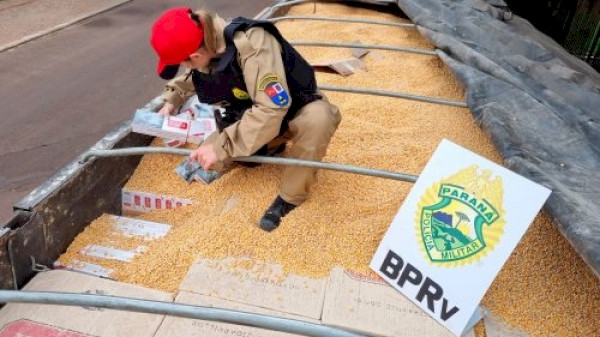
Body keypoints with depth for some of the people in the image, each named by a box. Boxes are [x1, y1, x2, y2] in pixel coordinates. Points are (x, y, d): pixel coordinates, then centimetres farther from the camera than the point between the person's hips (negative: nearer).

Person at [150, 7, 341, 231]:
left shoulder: (251, 43, -35)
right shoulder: (206, 51, -11)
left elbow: (272, 109, -41)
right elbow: (191, 78, 16)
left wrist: (222, 146, -38)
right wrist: (171, 101, 4)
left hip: (295, 110, -6)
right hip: (253, 116, 7)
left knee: (317, 118, -41)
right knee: (207, 160, -7)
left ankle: (290, 196, -18)